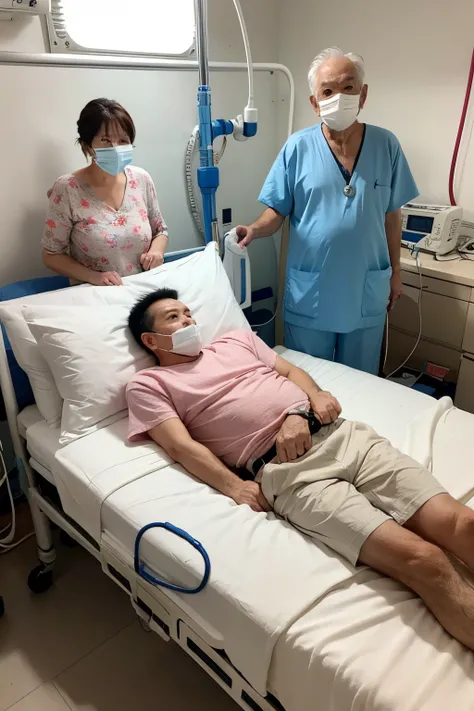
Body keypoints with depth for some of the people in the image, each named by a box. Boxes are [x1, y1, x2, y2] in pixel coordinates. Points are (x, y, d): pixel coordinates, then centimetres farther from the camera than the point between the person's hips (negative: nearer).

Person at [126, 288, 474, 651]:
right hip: (286, 471, -5)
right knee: (421, 559, -22)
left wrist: (300, 409, -2)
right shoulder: (149, 385, 14)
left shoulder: (237, 339, 28)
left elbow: (291, 371, 20)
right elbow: (180, 445, 1)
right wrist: (235, 487, -14)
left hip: (342, 433, 5)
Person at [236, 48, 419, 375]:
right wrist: (255, 229, -25)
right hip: (309, 293, -1)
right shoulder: (298, 147, -6)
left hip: (366, 292, 2)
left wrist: (395, 271, 9)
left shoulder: (385, 145, -1)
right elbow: (277, 210, -4)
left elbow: (392, 214, 5)